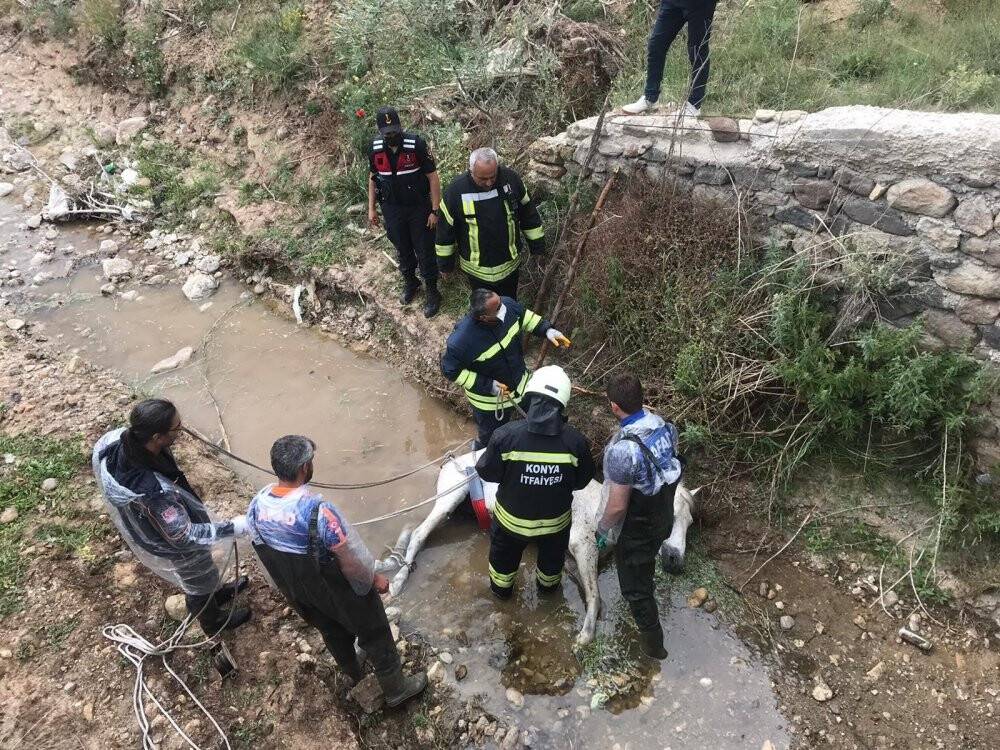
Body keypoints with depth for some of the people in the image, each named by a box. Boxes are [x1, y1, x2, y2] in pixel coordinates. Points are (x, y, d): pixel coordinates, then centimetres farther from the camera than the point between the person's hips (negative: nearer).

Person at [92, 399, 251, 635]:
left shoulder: (117, 440, -27)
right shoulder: (154, 492, -48)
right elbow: (184, 537, -35)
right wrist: (233, 527, -28)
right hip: (175, 546, -6)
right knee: (198, 583, 26)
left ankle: (217, 592, 64)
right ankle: (213, 622, 55)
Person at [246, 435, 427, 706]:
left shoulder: (256, 506, -18)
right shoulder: (318, 510, -39)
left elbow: (264, 552, 0)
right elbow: (351, 558, -27)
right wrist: (374, 578, -7)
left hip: (296, 591, 6)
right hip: (339, 591, -6)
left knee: (333, 634, 32)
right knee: (374, 635, 20)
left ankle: (356, 678, 58)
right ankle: (396, 689, 41)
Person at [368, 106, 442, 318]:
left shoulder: (416, 144, -20)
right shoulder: (374, 147, -8)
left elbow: (433, 177, -15)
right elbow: (373, 177, 7)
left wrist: (435, 211, -14)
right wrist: (371, 208, 8)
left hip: (419, 208, -3)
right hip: (392, 210, 4)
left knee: (425, 251, 6)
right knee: (402, 250, 19)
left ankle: (432, 292, 23)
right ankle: (410, 283, 43)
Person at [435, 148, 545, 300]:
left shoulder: (510, 178, -16)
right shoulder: (456, 189, -20)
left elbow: (528, 212, -1)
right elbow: (445, 229, -7)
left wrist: (537, 244, 5)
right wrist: (445, 262, 1)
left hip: (510, 264, 1)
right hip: (476, 268, -1)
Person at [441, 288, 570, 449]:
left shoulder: (508, 305, -25)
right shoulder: (461, 341, -40)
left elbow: (525, 316, -1)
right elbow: (450, 370, -23)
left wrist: (546, 329, -16)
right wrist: (486, 385, -27)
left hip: (520, 382, 6)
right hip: (489, 399, -5)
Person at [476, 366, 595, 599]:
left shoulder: (506, 436, -32)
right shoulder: (576, 442, -27)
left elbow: (487, 473, -16)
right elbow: (581, 481, -10)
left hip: (512, 518, -1)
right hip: (556, 520, 1)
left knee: (505, 556, 32)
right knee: (552, 557, 34)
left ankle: (501, 588, 57)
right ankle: (548, 585, 61)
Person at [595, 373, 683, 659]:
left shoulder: (622, 450, -38)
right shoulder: (665, 426, -14)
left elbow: (618, 506, -28)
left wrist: (602, 529, -8)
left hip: (636, 530, -7)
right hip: (664, 518, 7)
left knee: (635, 586, 17)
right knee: (644, 566, 37)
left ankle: (652, 642, 35)